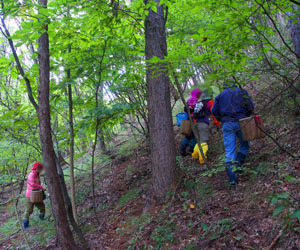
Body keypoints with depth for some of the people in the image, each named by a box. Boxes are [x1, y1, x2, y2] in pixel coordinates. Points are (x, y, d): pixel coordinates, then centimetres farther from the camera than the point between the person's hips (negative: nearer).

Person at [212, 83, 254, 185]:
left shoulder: (220, 95, 16)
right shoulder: (242, 91, 13)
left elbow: (214, 111, 7)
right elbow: (251, 106, 5)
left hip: (227, 124, 1)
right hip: (241, 122, -1)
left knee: (229, 151, -1)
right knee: (245, 146, 18)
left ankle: (232, 177, -10)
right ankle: (237, 166, 2)